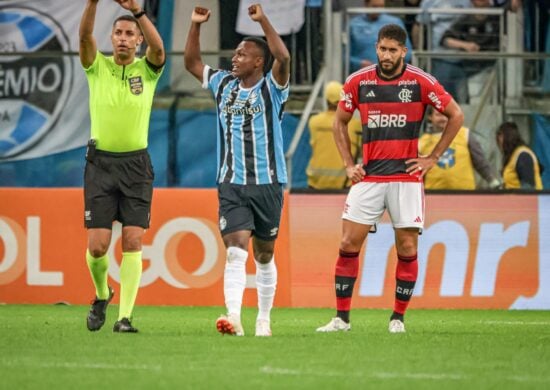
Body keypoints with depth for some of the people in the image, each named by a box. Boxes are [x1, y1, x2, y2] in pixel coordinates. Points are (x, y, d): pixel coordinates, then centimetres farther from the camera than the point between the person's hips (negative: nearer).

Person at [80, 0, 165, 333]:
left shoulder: (147, 70, 3)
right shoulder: (98, 66, 4)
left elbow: (158, 47, -19)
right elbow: (85, 36, -15)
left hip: (136, 164, 0)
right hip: (101, 162, 0)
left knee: (133, 242, -8)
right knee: (98, 245, -5)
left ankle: (125, 316, -7)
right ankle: (102, 295, 24)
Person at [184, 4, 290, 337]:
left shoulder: (272, 88, -4)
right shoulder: (223, 84, 10)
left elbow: (283, 58, -23)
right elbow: (192, 63, 17)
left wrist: (262, 19, -25)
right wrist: (196, 25, 6)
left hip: (267, 184, -2)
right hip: (231, 185, 2)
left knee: (264, 254, 10)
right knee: (236, 250, -14)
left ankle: (264, 319, 22)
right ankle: (234, 318, -27)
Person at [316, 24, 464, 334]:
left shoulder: (421, 82, -4)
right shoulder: (358, 82, 3)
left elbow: (456, 116, 4)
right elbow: (340, 123, 18)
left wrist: (432, 159, 0)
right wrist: (349, 164, 8)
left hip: (406, 177, -2)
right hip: (369, 177, 2)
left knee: (407, 248, -1)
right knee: (348, 244, -4)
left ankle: (399, 317, 10)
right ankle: (342, 317, 3)